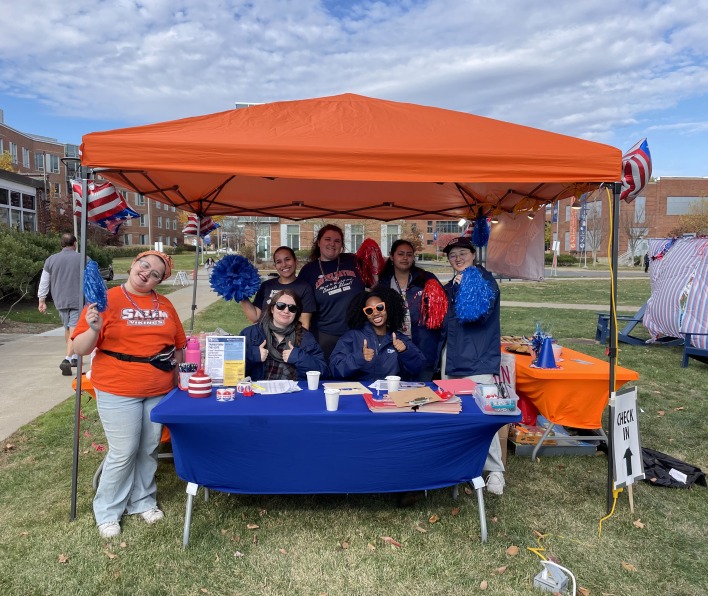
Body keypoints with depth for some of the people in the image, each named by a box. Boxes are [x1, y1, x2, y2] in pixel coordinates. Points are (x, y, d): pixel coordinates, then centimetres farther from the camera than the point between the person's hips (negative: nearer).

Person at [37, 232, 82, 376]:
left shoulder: (51, 260, 5)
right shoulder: (82, 259, -4)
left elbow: (44, 282, 8)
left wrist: (42, 301, 15)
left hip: (60, 301, 4)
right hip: (78, 301, -4)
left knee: (67, 329, 20)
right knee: (74, 331, -8)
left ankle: (74, 357, 31)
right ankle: (67, 359, -22)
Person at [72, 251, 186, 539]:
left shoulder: (165, 305, 5)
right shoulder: (106, 300, -8)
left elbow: (179, 344, 15)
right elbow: (80, 349, -11)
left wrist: (175, 370, 7)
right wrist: (94, 329, -29)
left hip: (159, 390, 4)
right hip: (118, 390, -4)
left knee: (149, 449, 15)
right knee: (123, 452, 1)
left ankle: (143, 501, 34)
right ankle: (108, 512, 23)